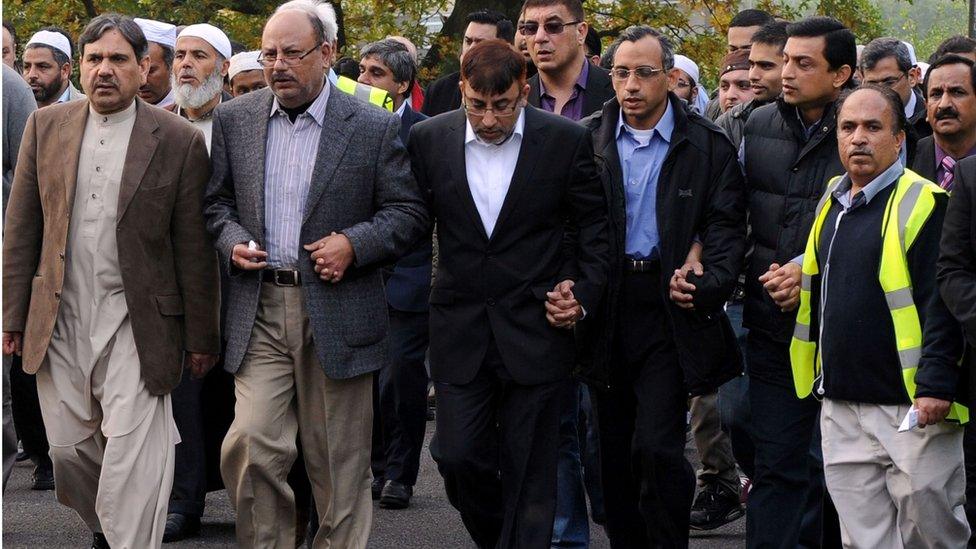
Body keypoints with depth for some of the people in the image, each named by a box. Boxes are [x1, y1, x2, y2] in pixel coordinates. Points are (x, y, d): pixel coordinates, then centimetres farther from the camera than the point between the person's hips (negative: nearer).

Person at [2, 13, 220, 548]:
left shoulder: (178, 142, -3)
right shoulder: (46, 127, 6)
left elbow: (194, 249, -1)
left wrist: (201, 338, 0)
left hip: (135, 326, -4)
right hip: (59, 320, 4)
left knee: (129, 461, -8)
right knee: (69, 447, 11)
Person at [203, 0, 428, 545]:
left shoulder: (375, 128, -1)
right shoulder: (234, 120, 8)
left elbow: (410, 212, 2)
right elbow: (215, 200, 16)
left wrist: (354, 243, -13)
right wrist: (231, 240, -4)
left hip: (336, 311, -2)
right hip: (259, 310, 2)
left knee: (339, 460, 4)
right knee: (252, 444, -11)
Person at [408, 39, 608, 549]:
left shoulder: (566, 141, -4)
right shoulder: (429, 139, 0)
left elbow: (596, 228, 3)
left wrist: (584, 296, -7)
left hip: (536, 329, -2)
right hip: (460, 329, 2)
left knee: (530, 469, 1)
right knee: (457, 454, -1)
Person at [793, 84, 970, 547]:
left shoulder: (924, 205, -10)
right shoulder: (831, 204, 14)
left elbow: (944, 304, -14)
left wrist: (936, 385, -20)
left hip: (913, 408, -7)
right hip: (842, 409, 7)